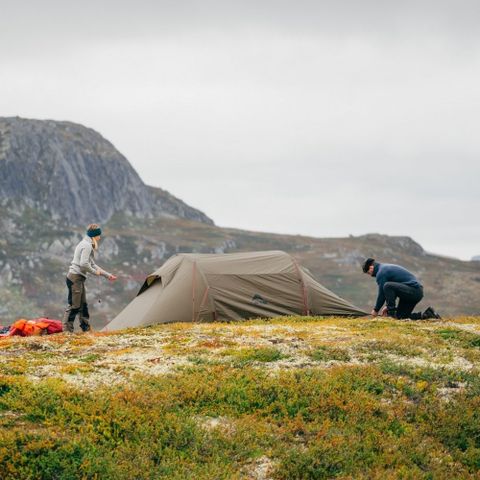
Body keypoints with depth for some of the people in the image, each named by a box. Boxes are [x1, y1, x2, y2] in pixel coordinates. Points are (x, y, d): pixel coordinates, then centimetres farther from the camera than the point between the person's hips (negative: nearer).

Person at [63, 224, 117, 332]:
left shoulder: (87, 245, 20)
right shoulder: (87, 246, -13)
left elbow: (92, 264, 25)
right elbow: (84, 264, -23)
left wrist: (107, 275, 25)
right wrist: (95, 272, -7)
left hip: (78, 278, 11)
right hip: (75, 278, -11)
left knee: (83, 304, 14)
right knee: (74, 305, -9)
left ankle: (86, 329, 20)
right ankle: (67, 330, -7)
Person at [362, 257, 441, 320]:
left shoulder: (381, 273, -10)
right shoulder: (386, 267, 22)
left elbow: (382, 293, -8)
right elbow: (394, 291, 27)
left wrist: (376, 310, 5)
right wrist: (388, 306, 23)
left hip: (413, 291, -10)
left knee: (387, 286, -24)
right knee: (401, 316, 12)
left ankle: (391, 313, -17)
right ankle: (427, 314, 12)